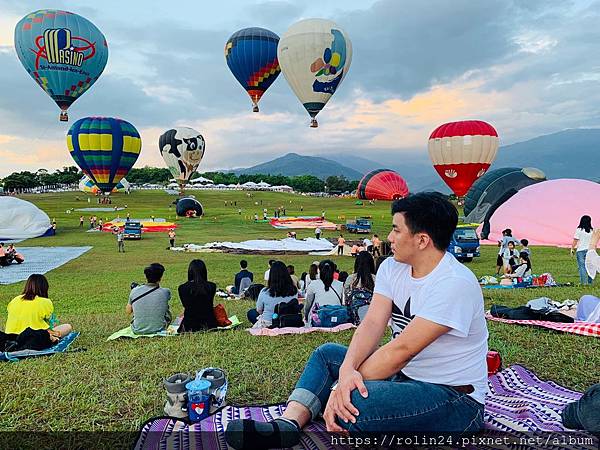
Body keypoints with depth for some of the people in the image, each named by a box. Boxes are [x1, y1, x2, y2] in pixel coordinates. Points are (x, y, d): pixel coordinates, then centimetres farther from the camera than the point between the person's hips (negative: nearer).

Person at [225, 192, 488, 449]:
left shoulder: (455, 283, -24)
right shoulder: (392, 268, 2)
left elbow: (402, 349, -26)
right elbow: (372, 324, -8)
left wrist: (342, 385, -23)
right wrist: (347, 370, -26)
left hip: (455, 398, -8)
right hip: (404, 376, 8)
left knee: (353, 400, -33)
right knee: (326, 354, 5)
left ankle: (287, 426, -12)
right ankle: (286, 426, -13)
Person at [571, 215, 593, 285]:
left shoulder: (579, 230, -8)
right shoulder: (592, 231, 2)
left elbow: (575, 241, -7)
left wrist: (572, 249, 2)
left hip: (581, 250, -4)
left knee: (582, 266, -1)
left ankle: (584, 281, -5)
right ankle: (590, 281, 14)